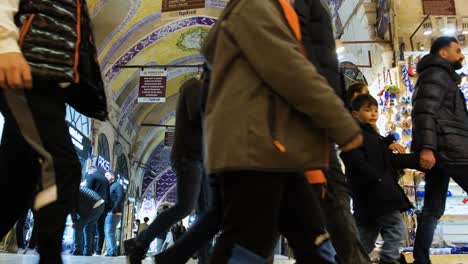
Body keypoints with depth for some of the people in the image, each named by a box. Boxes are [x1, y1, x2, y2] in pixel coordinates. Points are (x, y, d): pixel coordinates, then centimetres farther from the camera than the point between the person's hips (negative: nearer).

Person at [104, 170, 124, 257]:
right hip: (108, 213, 9)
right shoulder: (108, 187, 25)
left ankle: (112, 252, -13)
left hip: (113, 213, -9)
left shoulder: (117, 185, -1)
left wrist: (114, 210, -19)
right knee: (107, 232, 7)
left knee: (109, 232, -14)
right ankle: (110, 251, 10)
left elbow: (120, 198, -15)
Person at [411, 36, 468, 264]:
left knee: (433, 210, 5)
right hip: (448, 147, -10)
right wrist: (427, 147, -25)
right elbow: (425, 111, -16)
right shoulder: (436, 73, -1)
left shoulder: (439, 76, 30)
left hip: (439, 150, 10)